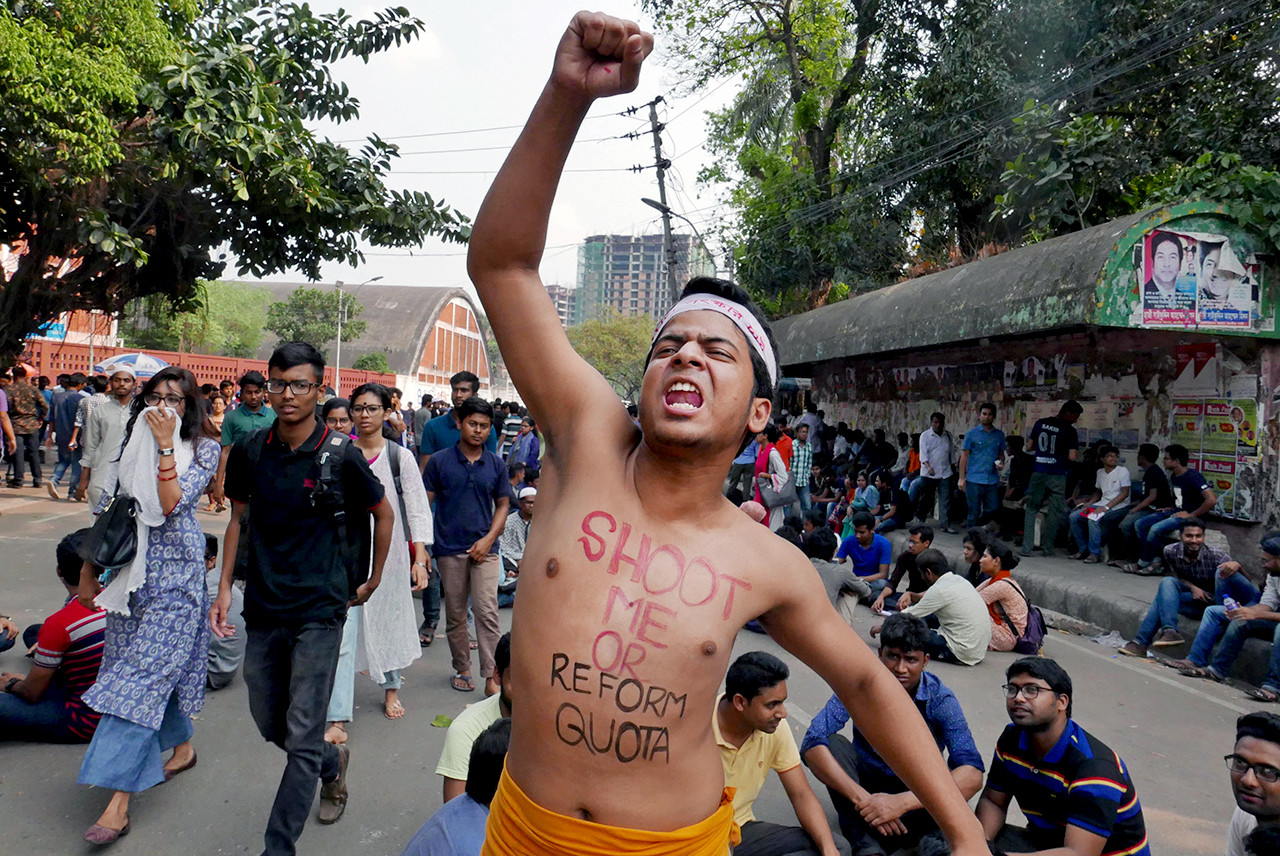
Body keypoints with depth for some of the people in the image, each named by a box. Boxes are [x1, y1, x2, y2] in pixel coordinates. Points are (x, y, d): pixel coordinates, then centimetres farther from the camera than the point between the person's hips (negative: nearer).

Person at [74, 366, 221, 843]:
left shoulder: (203, 448, -4)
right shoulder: (133, 442, 10)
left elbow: (171, 504, -18)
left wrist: (165, 444, -19)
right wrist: (89, 569, 16)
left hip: (174, 573, -5)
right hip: (130, 569, 6)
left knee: (142, 674, -9)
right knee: (156, 667, 13)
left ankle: (118, 801, -7)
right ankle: (182, 745, 35)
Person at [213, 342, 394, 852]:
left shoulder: (340, 455, -11)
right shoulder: (249, 450, 1)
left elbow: (383, 514, 2)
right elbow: (239, 518, 12)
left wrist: (372, 582, 8)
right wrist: (225, 588, 7)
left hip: (320, 610, -5)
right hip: (263, 608, 5)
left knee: (302, 738, -2)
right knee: (269, 725, 18)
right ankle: (333, 762, 47)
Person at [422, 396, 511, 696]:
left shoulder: (496, 464, 4)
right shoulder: (439, 461, 0)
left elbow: (503, 505, 9)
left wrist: (489, 539, -5)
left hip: (484, 548, 0)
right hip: (449, 548, 0)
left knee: (487, 611, -8)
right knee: (455, 615, 11)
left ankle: (491, 676, -4)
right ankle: (462, 670, 26)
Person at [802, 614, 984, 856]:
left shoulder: (940, 700, -19)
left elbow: (973, 775, -32)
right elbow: (812, 744, -29)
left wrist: (902, 802, -43)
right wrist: (861, 798, -41)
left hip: (916, 793, -1)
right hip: (865, 785, 1)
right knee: (834, 744, -28)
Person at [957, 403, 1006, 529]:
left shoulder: (999, 435, 11)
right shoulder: (971, 434, 1)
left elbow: (1001, 453, 21)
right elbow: (964, 455, 1)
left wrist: (1001, 463, -3)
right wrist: (962, 478, -5)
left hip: (992, 480, 3)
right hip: (974, 480, -3)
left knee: (992, 510, 5)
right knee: (974, 513, 1)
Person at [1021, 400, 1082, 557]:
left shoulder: (1040, 423, 5)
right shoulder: (1070, 431, -7)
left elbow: (1029, 445, 11)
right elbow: (1072, 457, -11)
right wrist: (1062, 454, 9)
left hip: (1038, 472, 3)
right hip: (1057, 475, -3)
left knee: (1031, 509, 11)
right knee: (1055, 512, 10)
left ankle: (1027, 547, 4)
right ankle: (1047, 547, 13)